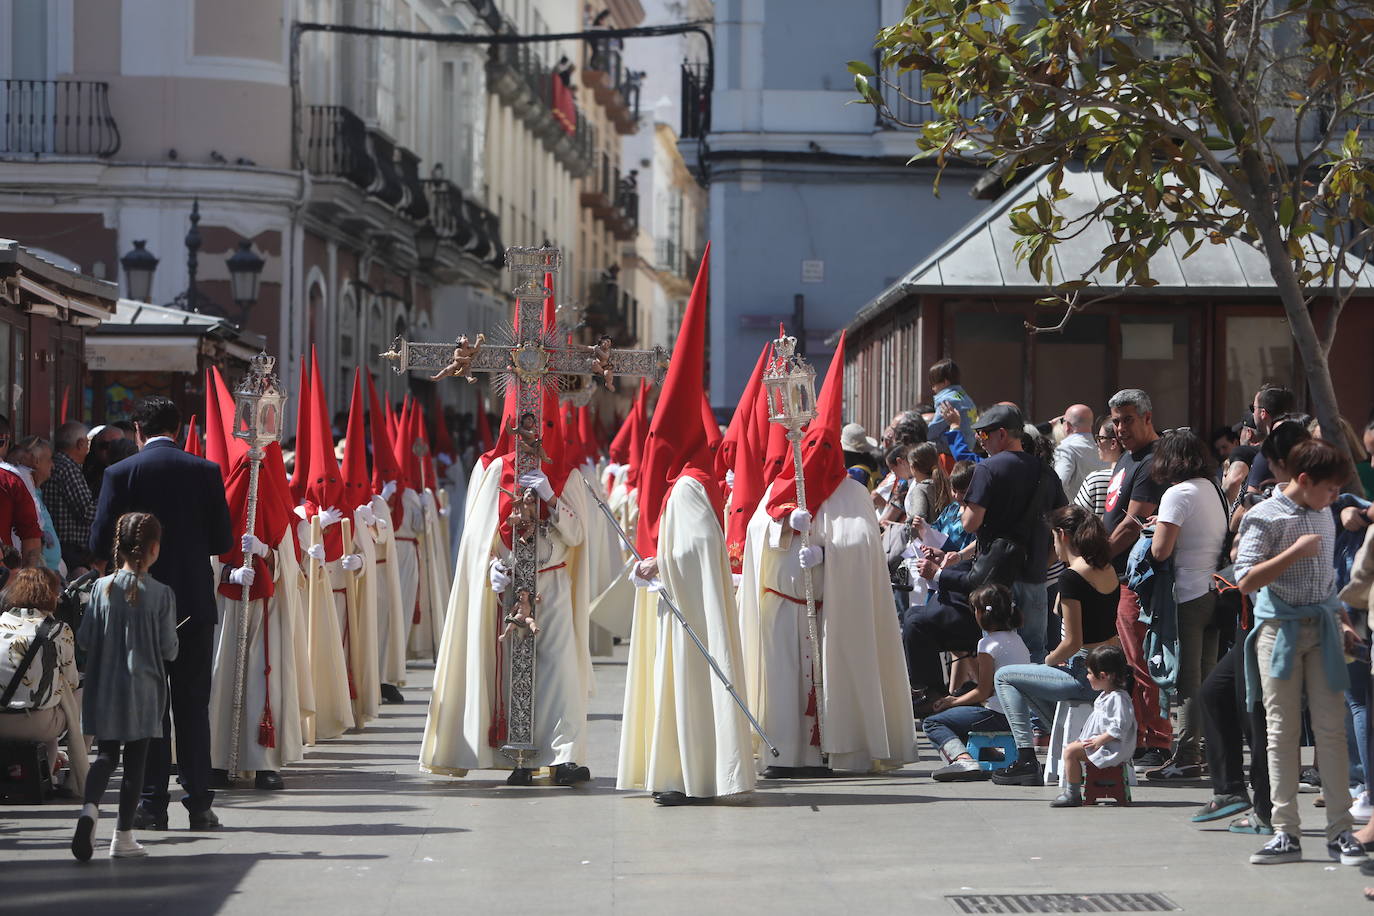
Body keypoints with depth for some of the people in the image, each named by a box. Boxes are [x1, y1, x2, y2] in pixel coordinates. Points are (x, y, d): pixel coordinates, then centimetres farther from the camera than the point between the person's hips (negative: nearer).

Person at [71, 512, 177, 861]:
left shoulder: (102, 588, -5)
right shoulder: (161, 594, -11)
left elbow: (85, 639, -1)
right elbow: (168, 649, -8)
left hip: (105, 689, 2)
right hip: (143, 691, -2)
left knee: (106, 754, 13)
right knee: (135, 760, 7)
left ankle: (90, 807, -15)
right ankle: (123, 836, 11)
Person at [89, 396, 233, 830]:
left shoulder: (120, 473, -6)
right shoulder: (206, 471, -2)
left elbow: (101, 543, -6)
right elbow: (223, 541, 0)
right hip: (196, 602, 1)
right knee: (193, 703, 8)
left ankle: (152, 803, 4)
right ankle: (198, 802, 7)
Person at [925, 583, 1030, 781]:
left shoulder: (988, 643, -12)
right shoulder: (1015, 638, 15)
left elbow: (983, 692, -12)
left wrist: (953, 702, 3)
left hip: (1000, 715, -9)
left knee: (931, 723, -4)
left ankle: (963, 759, -29)